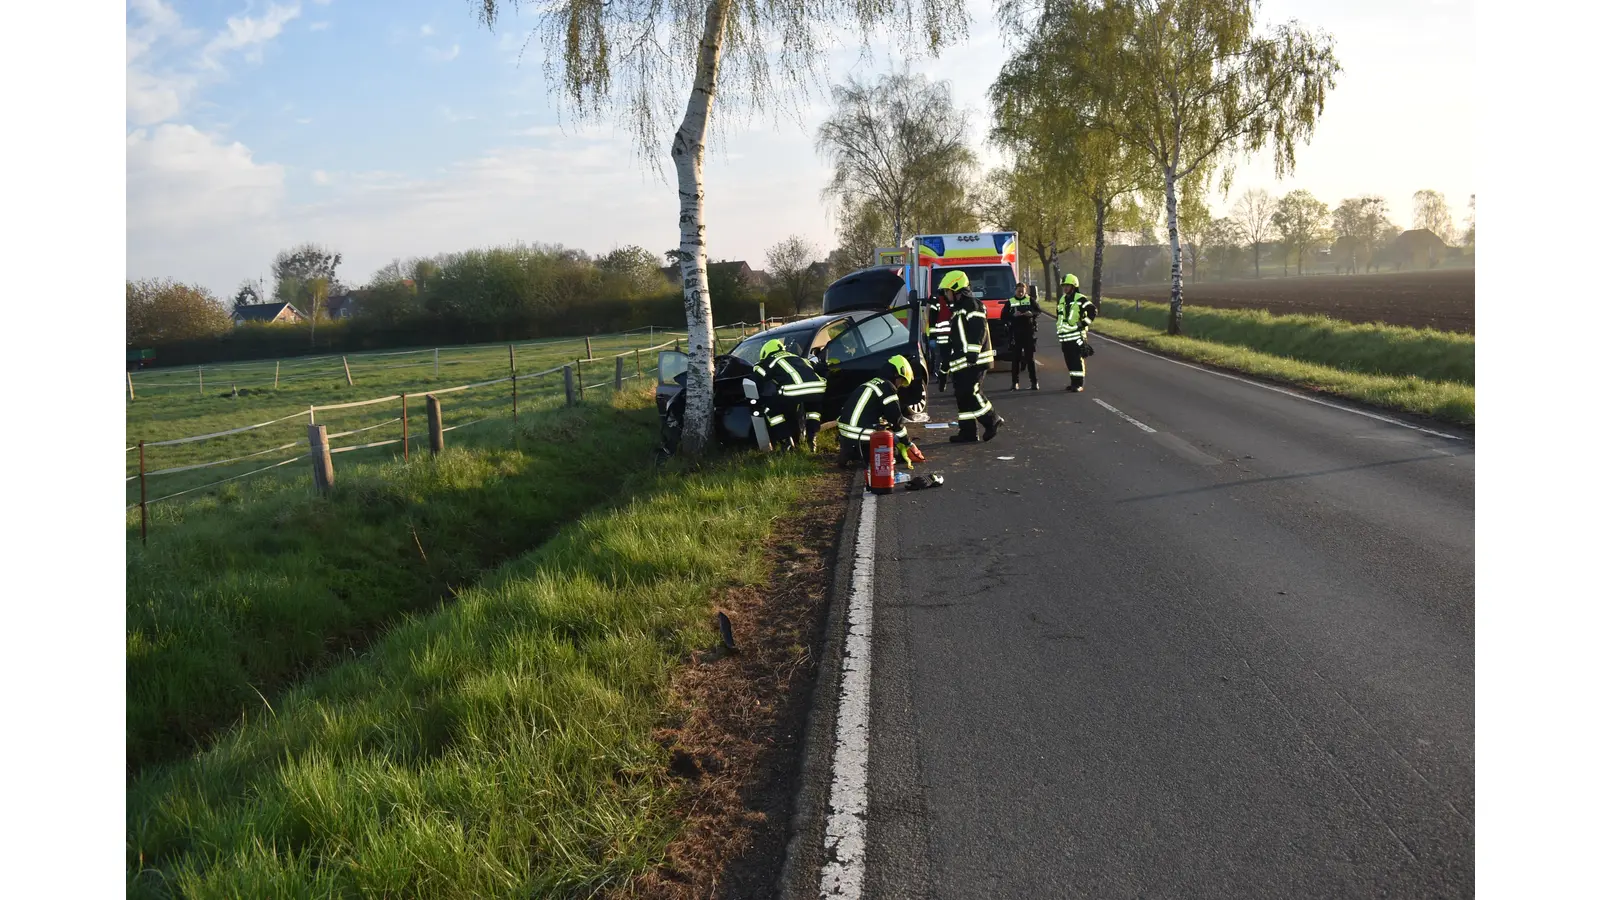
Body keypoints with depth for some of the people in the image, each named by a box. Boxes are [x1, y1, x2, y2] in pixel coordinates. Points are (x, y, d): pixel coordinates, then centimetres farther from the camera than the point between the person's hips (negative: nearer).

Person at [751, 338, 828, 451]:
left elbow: (756, 382, 25)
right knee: (812, 403, 41)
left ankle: (786, 441, 13)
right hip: (818, 389, 5)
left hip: (795, 391, -5)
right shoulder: (798, 358, 41)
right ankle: (812, 436, 28)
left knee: (768, 404, 19)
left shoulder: (769, 361, 25)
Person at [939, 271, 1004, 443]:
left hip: (974, 360, -10)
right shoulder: (959, 307, 24)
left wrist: (973, 352, -26)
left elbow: (979, 329, -20)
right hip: (961, 362, 10)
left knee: (971, 393, -15)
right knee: (963, 396, 6)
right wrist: (951, 359, 27)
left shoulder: (971, 305, -8)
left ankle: (992, 421, -2)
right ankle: (968, 432, 8)